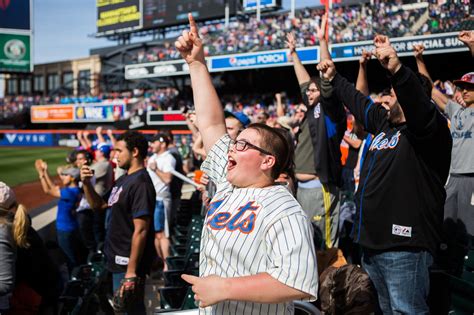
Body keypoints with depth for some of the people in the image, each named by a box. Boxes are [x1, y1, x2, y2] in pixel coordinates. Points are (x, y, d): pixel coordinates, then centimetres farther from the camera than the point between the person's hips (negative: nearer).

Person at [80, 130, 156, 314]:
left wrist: (131, 271, -26)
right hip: (117, 259, 9)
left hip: (127, 263, -9)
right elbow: (99, 206, 18)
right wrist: (87, 183, 1)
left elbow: (140, 231, -24)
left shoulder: (140, 184, -19)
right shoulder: (124, 179, 11)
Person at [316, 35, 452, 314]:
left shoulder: (430, 128, -9)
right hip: (373, 242, 10)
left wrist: (397, 70, -48)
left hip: (405, 246, -9)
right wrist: (334, 78, 43)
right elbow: (358, 102, 33)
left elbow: (419, 106, -32)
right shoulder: (385, 122, 16)